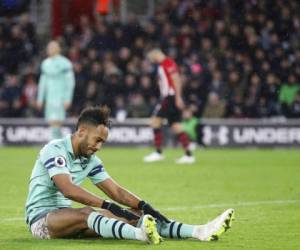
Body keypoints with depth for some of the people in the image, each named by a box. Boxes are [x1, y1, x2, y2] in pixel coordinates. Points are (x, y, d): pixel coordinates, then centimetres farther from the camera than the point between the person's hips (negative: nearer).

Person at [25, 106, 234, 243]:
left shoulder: (90, 160, 9)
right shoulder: (55, 150, -16)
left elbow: (116, 191, 7)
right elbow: (68, 190, -30)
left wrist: (143, 206, -12)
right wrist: (107, 206, -37)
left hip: (66, 216, 7)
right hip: (41, 218, -7)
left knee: (130, 215, -10)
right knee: (87, 213, -39)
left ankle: (199, 232, -23)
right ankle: (140, 234, -66)